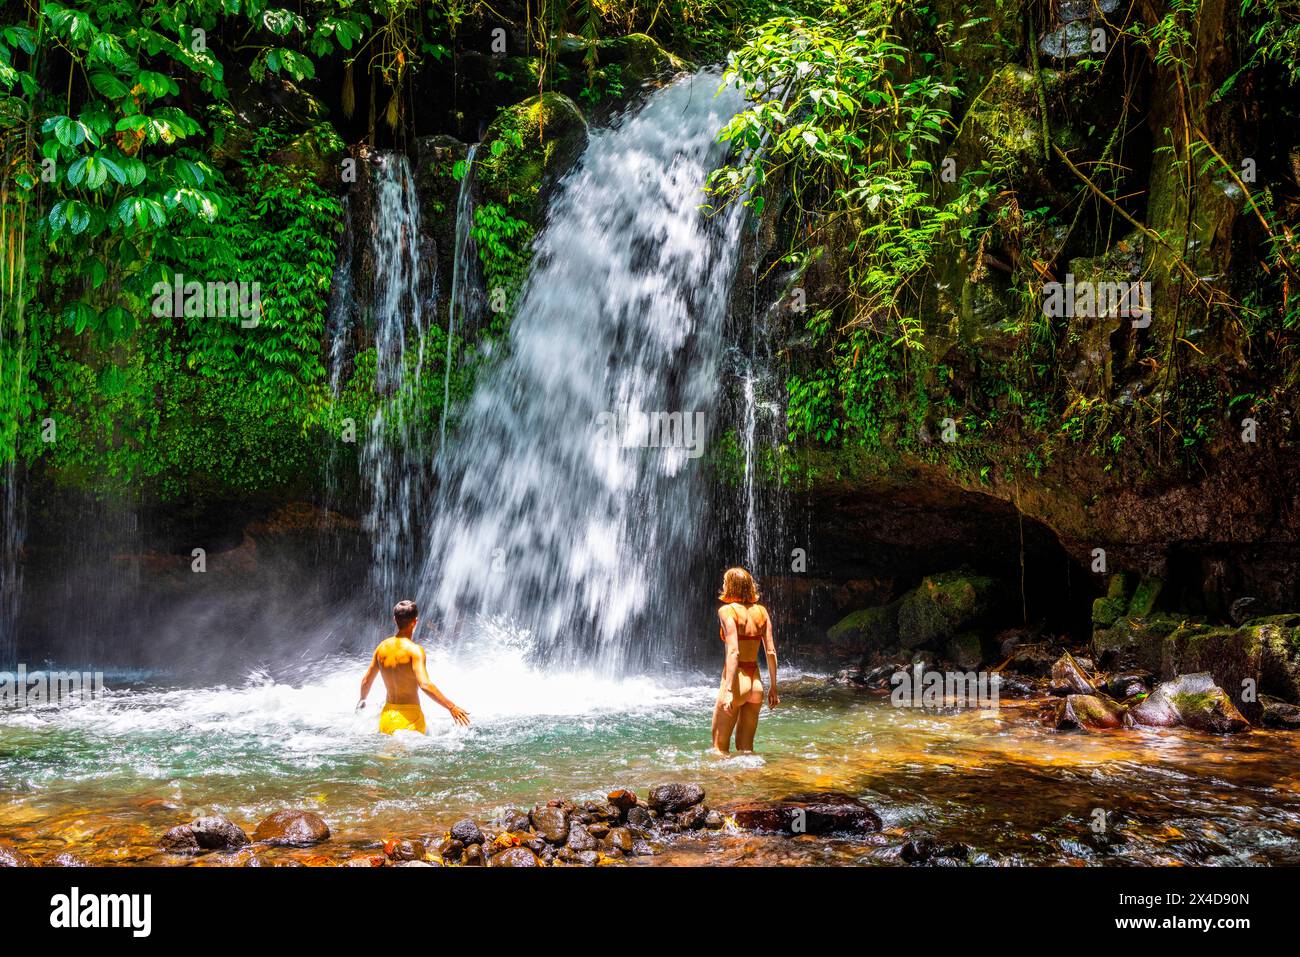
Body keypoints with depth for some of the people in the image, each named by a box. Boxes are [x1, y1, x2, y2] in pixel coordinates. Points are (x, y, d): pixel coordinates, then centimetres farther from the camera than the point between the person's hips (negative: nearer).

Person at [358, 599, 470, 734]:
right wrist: (451, 707, -25)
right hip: (409, 717, -6)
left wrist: (362, 700, 35)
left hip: (387, 714, 6)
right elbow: (425, 685, -26)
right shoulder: (414, 650, -15)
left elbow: (366, 681, 15)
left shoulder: (382, 647, 5)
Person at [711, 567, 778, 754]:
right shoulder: (761, 611, 9)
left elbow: (733, 651, -19)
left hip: (736, 681, -6)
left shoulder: (727, 610, -9)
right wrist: (773, 687, 13)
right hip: (756, 683, 6)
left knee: (720, 748, 3)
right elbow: (771, 652, 7)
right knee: (745, 748, 15)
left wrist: (728, 690, -23)